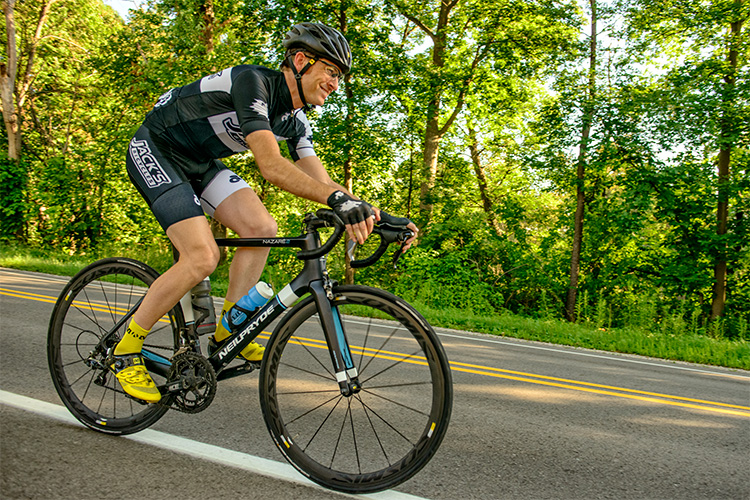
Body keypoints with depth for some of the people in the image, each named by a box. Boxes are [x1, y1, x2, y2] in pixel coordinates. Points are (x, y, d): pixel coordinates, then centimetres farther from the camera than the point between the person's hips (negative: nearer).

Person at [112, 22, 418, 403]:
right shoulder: (252, 82, -27)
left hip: (198, 163, 8)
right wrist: (337, 199, -49)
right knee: (202, 257, -22)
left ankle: (226, 332, 0)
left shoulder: (294, 120, -1)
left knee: (261, 227, -13)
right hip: (154, 152, -8)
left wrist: (372, 213, -17)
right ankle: (125, 351, -6)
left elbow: (320, 182, -3)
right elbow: (271, 166, -38)